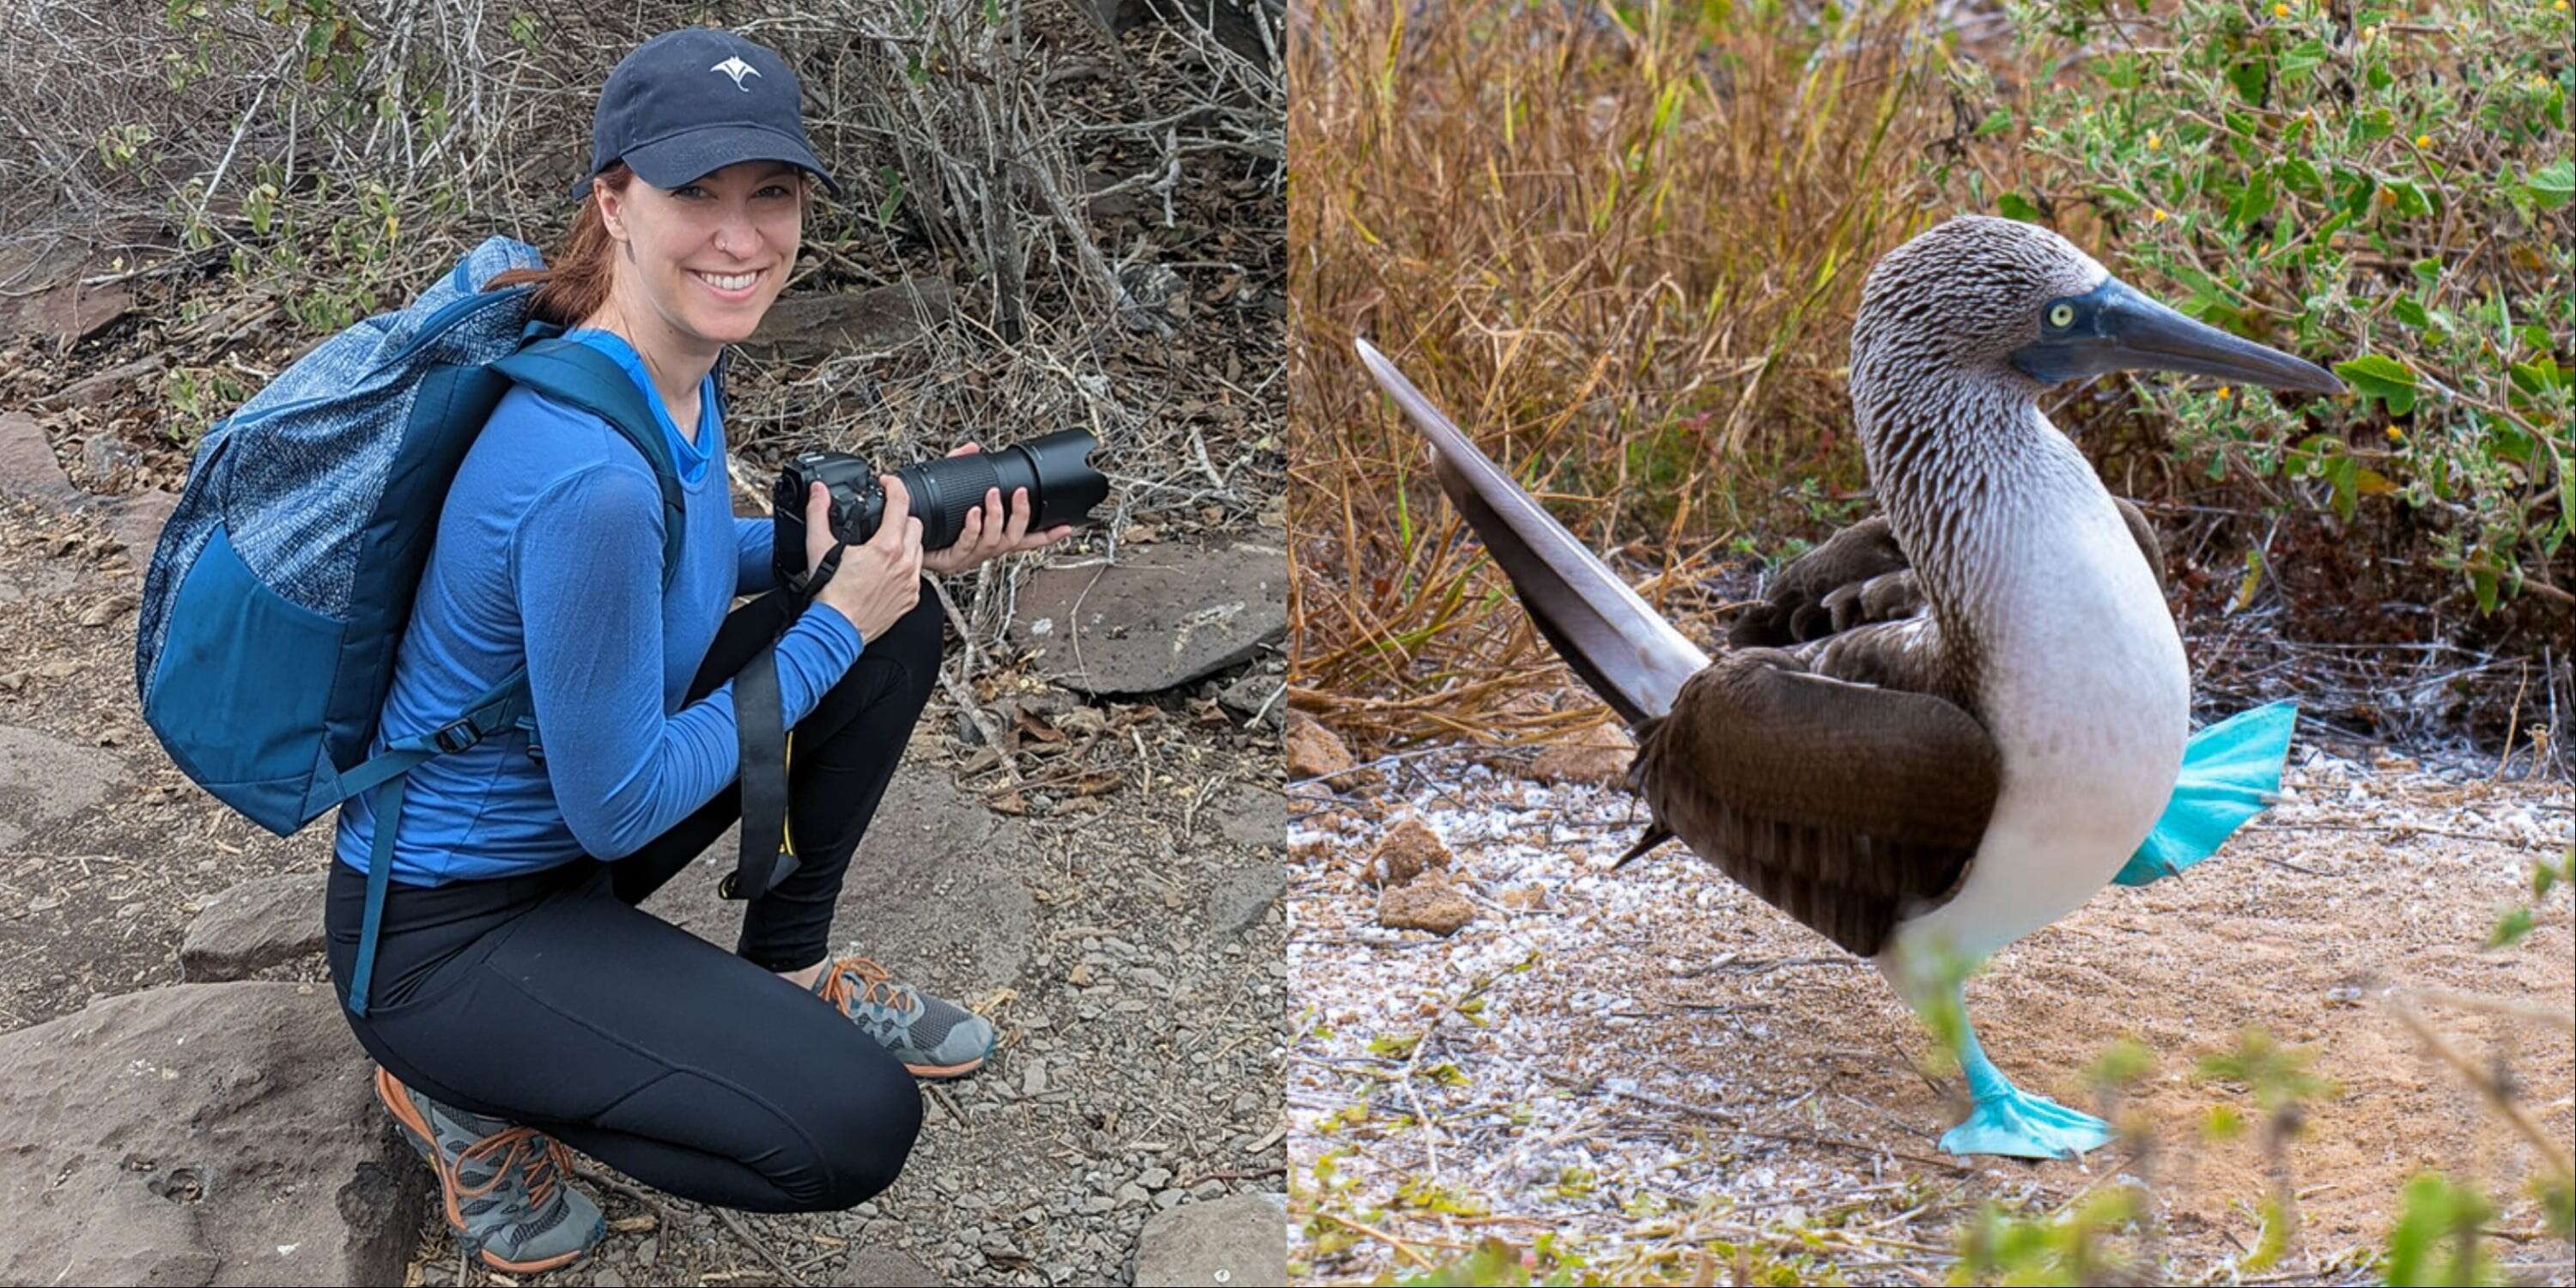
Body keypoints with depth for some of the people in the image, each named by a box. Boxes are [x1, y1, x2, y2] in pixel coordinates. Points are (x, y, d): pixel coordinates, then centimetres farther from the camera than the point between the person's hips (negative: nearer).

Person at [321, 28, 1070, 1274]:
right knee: (855, 1128, -21)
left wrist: (893, 542, 1)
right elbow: (618, 808, -24)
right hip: (442, 934, -9)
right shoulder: (590, 472, -33)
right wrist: (836, 623, -17)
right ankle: (467, 1089, 0)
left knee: (895, 629, 3)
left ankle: (788, 966, 17)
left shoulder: (679, 363, -5)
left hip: (557, 829, 9)